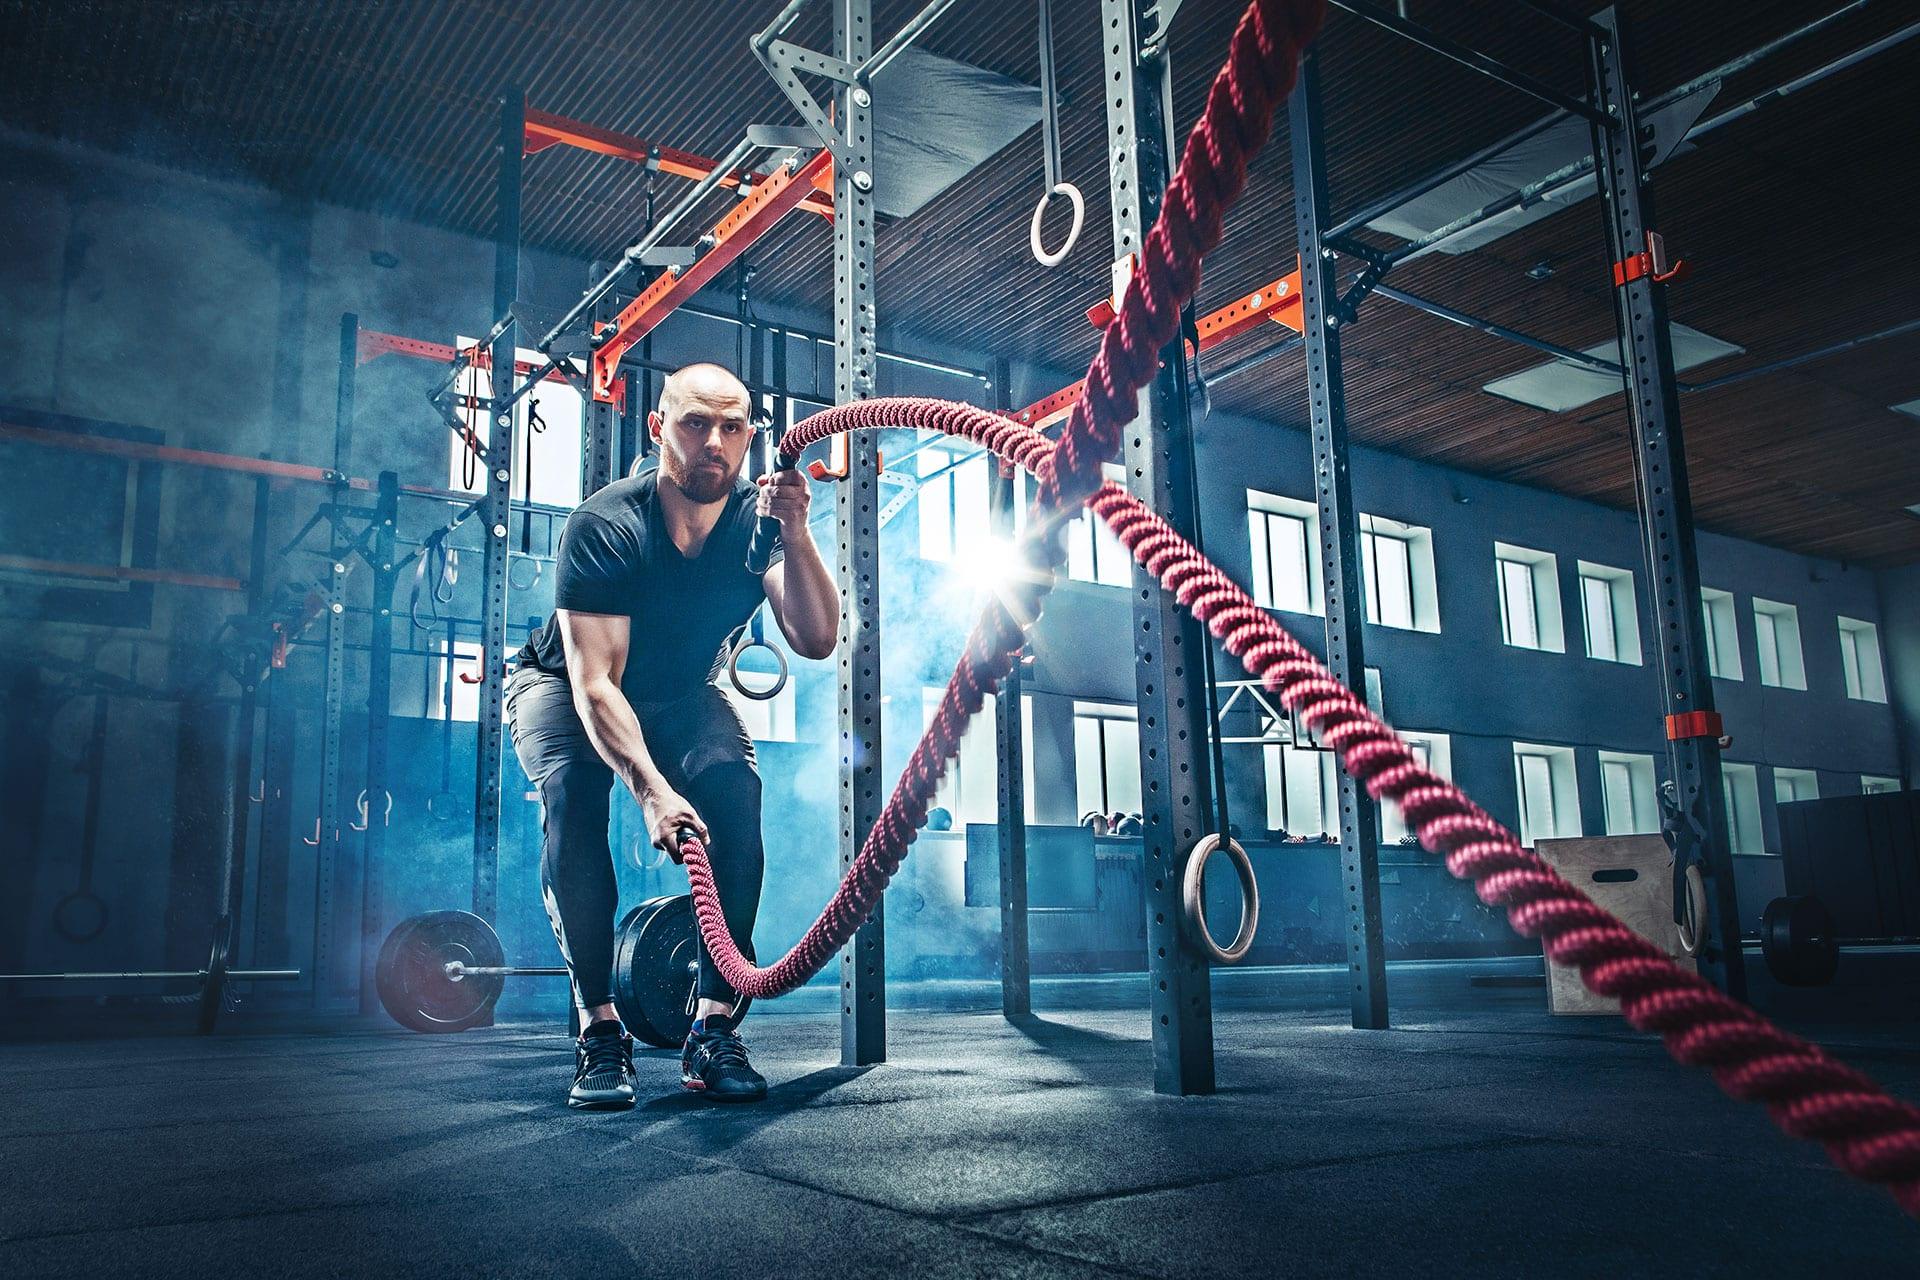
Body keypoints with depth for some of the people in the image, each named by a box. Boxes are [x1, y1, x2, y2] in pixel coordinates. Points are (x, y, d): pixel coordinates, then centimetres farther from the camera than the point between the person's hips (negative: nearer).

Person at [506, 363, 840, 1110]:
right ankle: (600, 1029, -25)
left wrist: (794, 534, -46)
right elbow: (595, 680, -37)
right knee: (572, 791, -34)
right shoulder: (606, 526, -31)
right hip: (564, 686, -2)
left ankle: (714, 1029, -21)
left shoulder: (757, 520, -21)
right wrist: (652, 790, -50)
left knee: (734, 786, -27)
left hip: (680, 697, 3)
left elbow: (816, 640, -33)